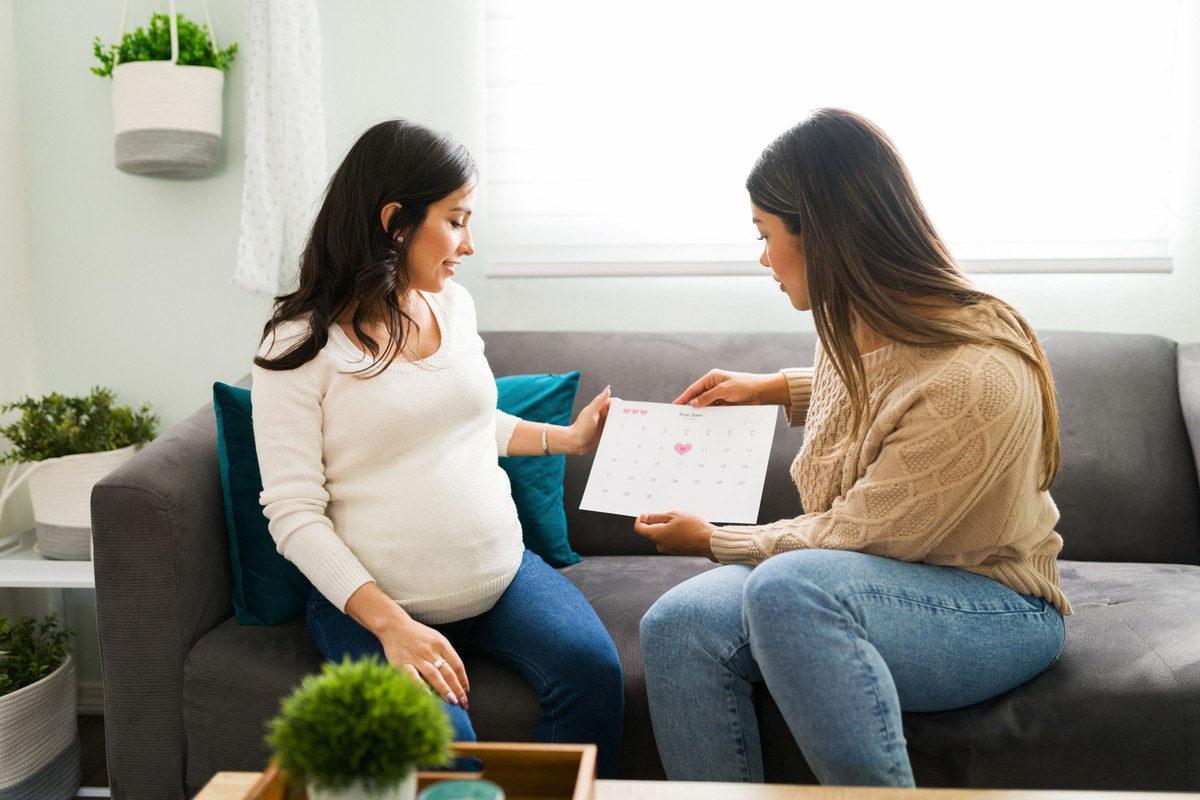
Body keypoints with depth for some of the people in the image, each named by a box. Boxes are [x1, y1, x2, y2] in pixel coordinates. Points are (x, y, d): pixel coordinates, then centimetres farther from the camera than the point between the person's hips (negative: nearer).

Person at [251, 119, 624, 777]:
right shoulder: (300, 345, -11)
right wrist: (390, 623, -22)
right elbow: (293, 514, -14)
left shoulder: (454, 305, 8)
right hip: (373, 600, -5)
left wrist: (568, 437, 17)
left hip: (504, 573, 5)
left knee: (592, 668, -21)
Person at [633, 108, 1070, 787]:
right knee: (678, 625, -21)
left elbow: (854, 538, -19)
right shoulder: (857, 322, -2)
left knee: (787, 586, -38)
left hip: (992, 607, -7)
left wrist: (713, 541, -5)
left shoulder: (977, 383, -28)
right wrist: (778, 387, 20)